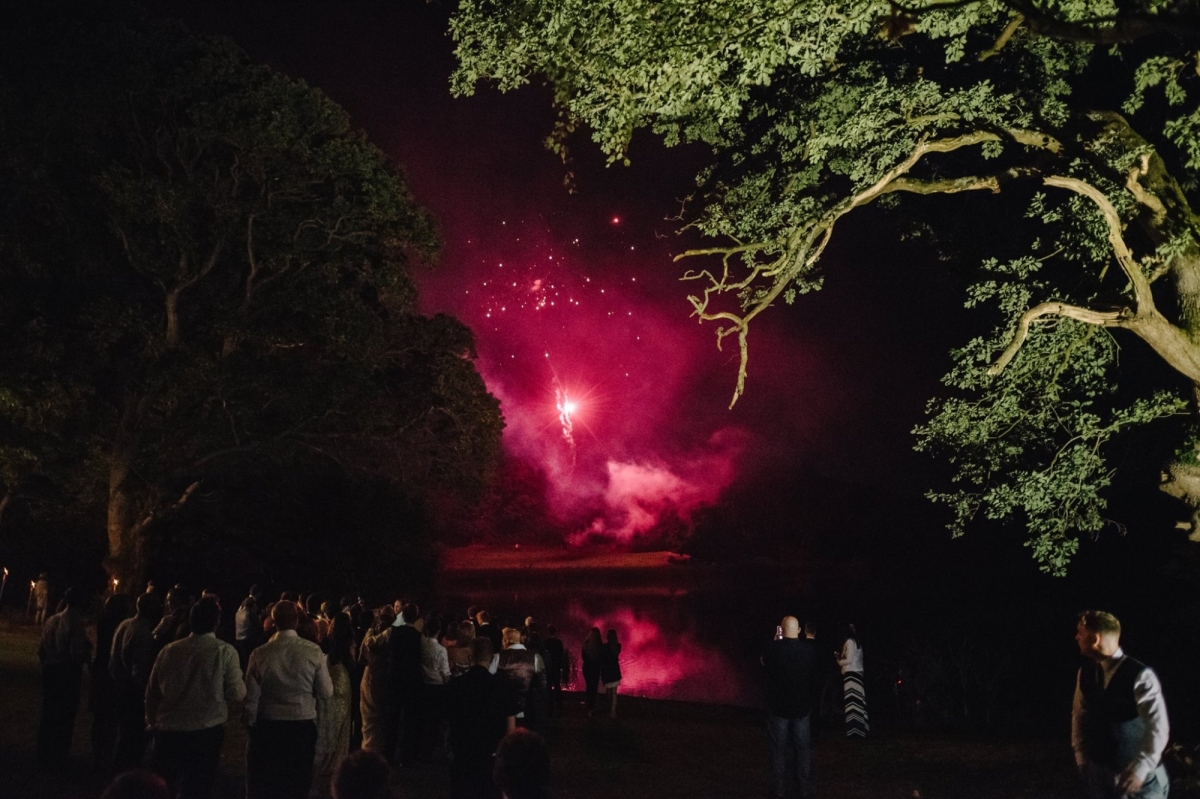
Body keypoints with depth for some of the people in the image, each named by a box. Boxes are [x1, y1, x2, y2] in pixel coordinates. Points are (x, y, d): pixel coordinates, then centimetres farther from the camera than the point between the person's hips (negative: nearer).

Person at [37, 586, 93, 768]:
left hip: (50, 671, 7)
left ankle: (44, 756, 27)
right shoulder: (76, 622, -15)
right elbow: (78, 651, -21)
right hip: (68, 672, -7)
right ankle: (56, 758, 11)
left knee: (49, 713, 17)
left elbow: (42, 649, 10)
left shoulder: (51, 620, 6)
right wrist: (87, 648, -1)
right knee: (64, 715, 5)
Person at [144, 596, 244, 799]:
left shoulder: (169, 650, 2)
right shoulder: (225, 652, -8)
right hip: (206, 733, -3)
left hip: (168, 731, 3)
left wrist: (152, 723, 24)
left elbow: (152, 692, 10)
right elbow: (237, 694, -9)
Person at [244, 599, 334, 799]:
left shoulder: (260, 654, -9)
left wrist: (251, 724, 11)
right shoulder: (313, 651, -11)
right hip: (303, 726, 0)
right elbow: (326, 692, -6)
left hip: (267, 727, 0)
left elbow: (251, 698, -5)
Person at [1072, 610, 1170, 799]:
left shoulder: (1139, 675, -18)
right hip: (1098, 772, 5)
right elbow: (1079, 714, 10)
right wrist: (1082, 758, 5)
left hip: (1139, 774, -5)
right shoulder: (1085, 672, 0)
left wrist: (1140, 769, -21)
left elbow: (1159, 727, -19)